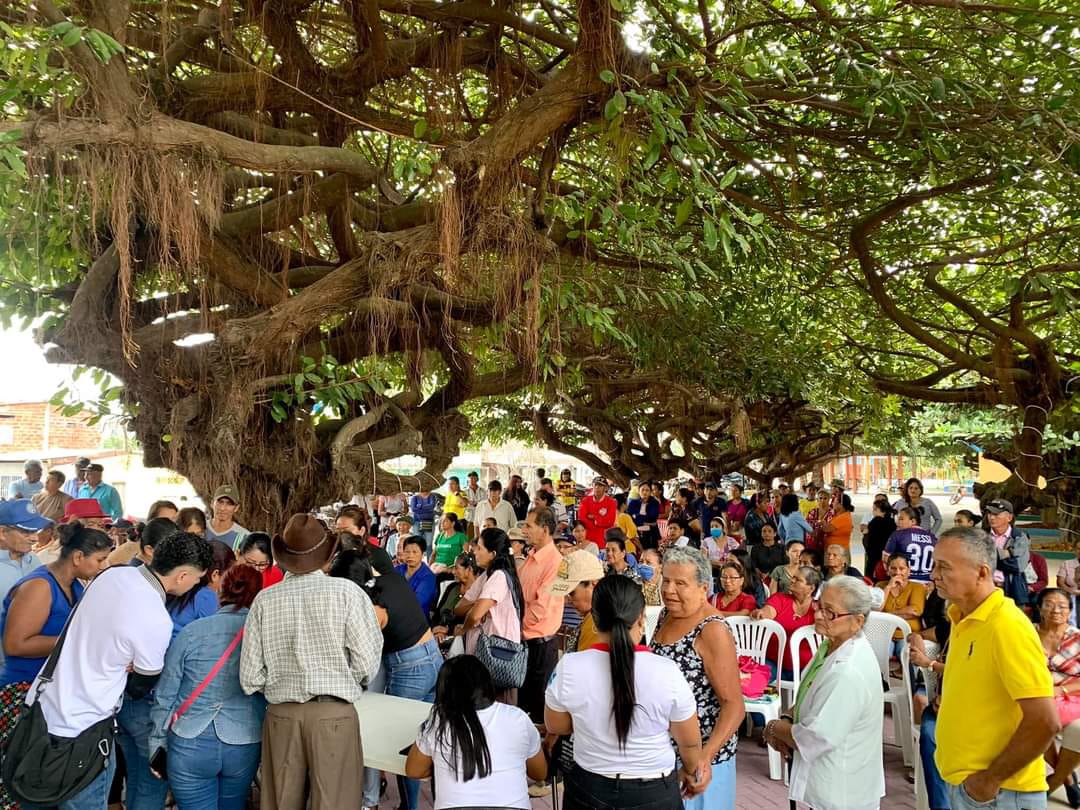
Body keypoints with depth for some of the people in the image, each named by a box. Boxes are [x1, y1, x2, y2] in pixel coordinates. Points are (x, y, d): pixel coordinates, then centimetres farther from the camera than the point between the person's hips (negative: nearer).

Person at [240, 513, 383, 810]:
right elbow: (367, 663, -8)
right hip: (335, 714, -2)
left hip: (280, 715, 3)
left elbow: (250, 677, 0)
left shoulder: (265, 599, -1)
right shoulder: (347, 591, -6)